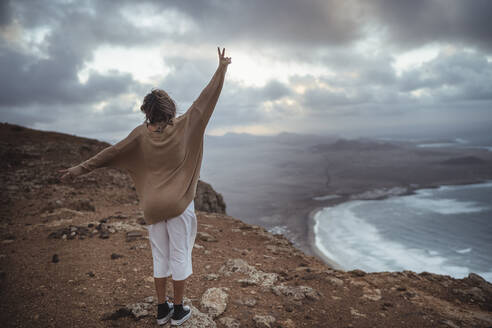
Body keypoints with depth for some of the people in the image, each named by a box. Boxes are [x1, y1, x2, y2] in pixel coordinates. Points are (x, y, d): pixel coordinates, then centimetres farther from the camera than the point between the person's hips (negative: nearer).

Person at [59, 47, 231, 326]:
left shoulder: (142, 134, -5)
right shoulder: (184, 127, -10)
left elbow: (112, 152, -3)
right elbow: (206, 99, -5)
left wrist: (81, 168, 6)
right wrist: (222, 69, 4)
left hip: (153, 206, 3)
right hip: (179, 204, -2)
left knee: (160, 256, 15)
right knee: (180, 255, 8)